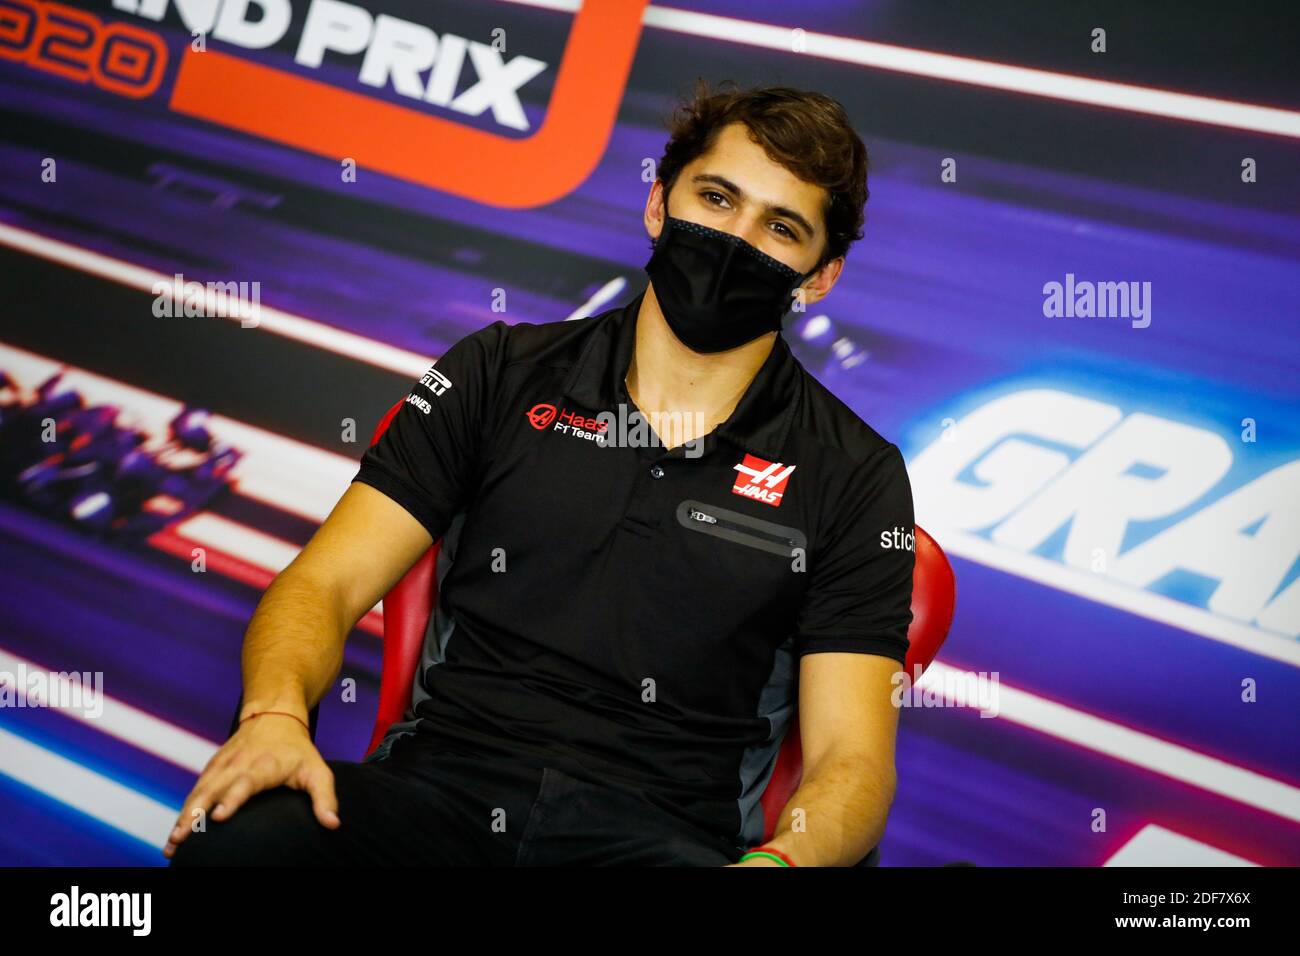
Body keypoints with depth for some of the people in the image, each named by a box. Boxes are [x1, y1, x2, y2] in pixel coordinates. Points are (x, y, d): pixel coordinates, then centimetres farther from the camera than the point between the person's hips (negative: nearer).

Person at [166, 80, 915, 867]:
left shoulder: (853, 476, 8)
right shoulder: (501, 375, 13)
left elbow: (852, 758, 1)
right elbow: (325, 584, 7)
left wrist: (782, 857, -23)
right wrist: (275, 714, -16)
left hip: (658, 831, 0)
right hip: (437, 792, 1)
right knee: (237, 834, -32)